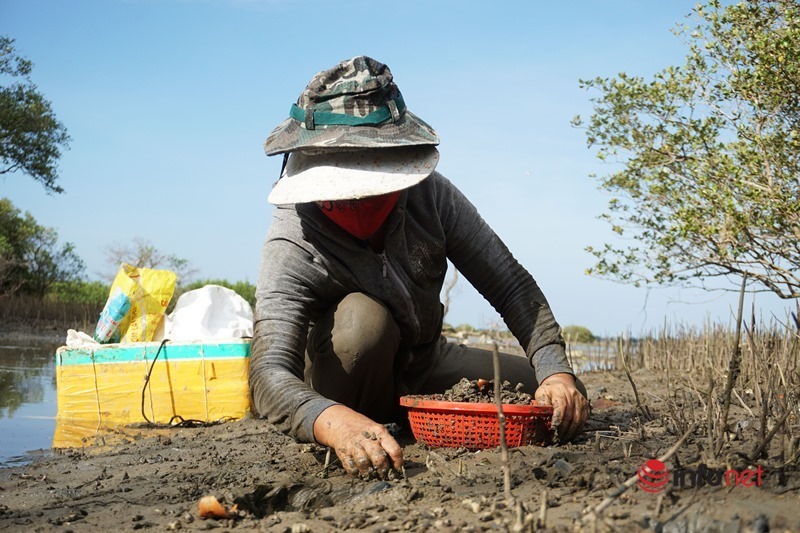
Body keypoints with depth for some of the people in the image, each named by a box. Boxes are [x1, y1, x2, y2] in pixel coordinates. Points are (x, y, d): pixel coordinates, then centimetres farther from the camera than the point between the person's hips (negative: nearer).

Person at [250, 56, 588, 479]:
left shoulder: (431, 196, -20)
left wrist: (556, 370, -28)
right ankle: (351, 455, -14)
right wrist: (336, 423, -67)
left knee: (564, 403, -8)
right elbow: (270, 373, -45)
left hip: (427, 364, 4)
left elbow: (510, 284, -13)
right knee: (363, 316, -37)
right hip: (340, 388, -4)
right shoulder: (292, 248, -31)